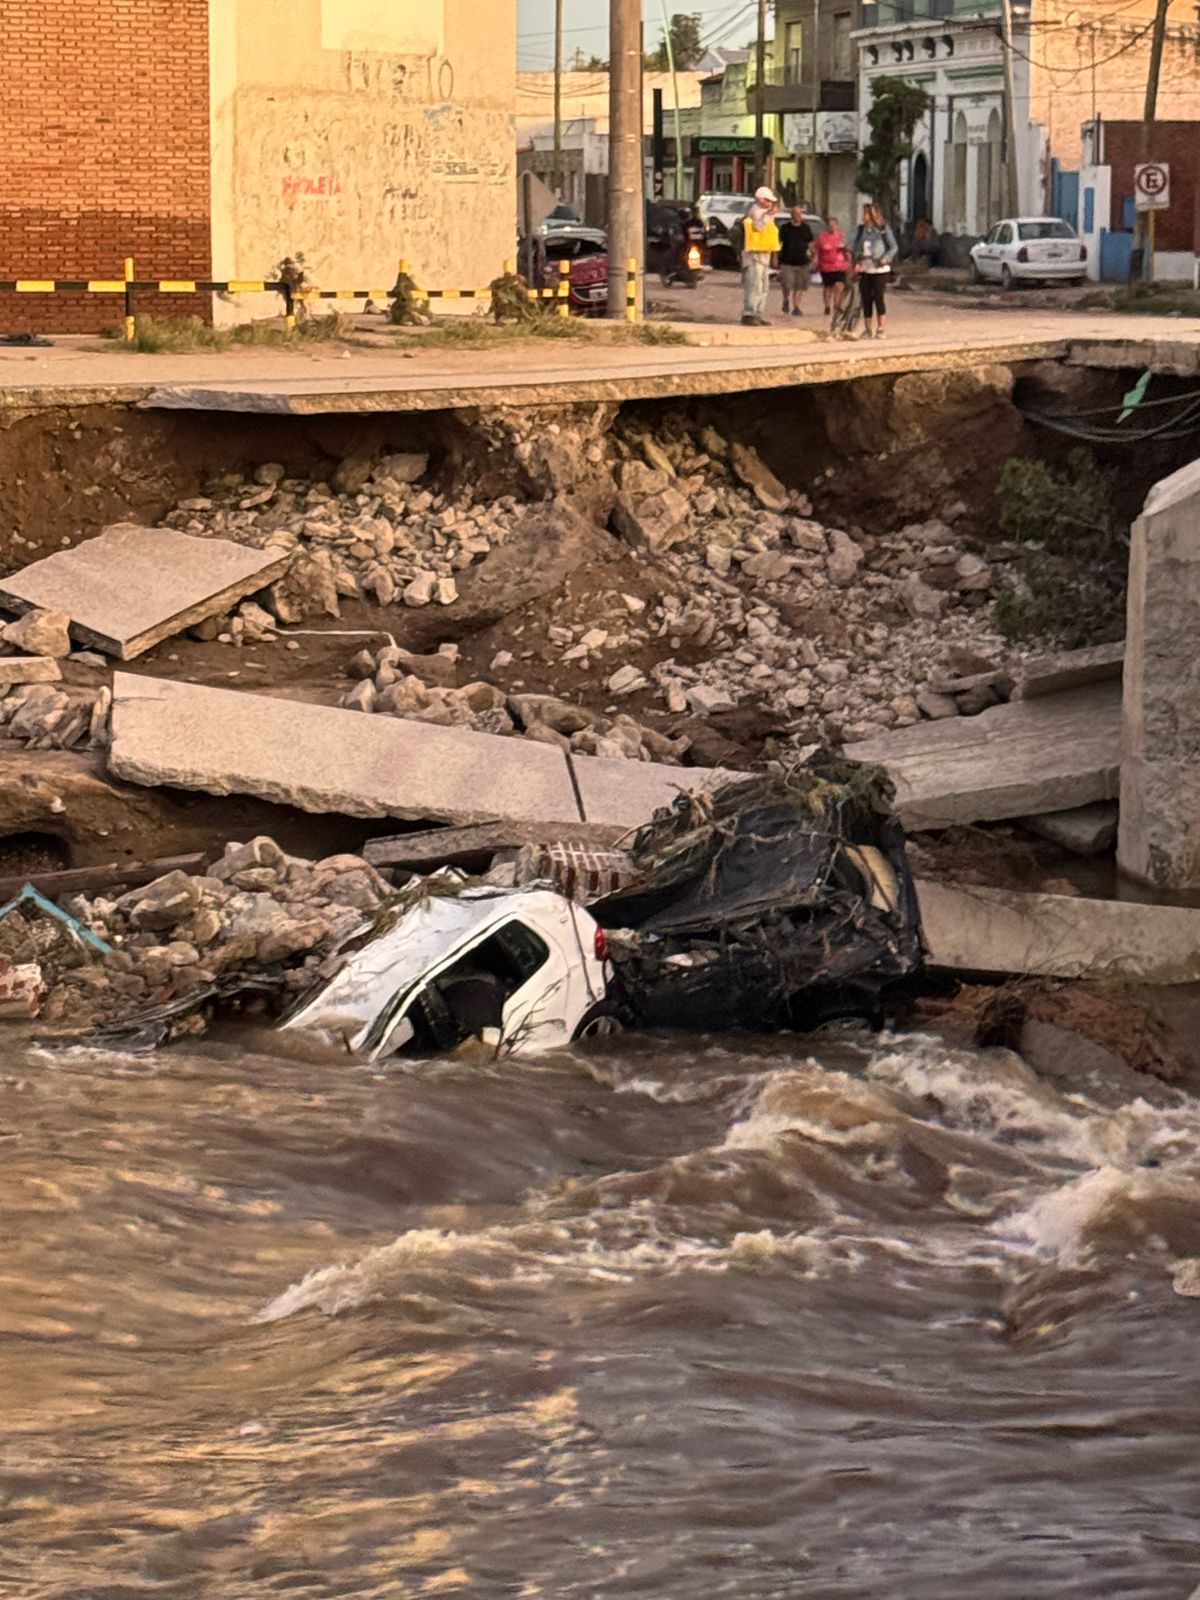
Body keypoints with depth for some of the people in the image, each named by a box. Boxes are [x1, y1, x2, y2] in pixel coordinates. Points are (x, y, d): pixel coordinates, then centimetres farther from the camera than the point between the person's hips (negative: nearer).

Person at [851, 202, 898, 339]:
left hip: (879, 270, -5)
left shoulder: (883, 230, -4)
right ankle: (867, 330, 13)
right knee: (866, 299, 5)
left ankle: (880, 329, 1)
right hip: (864, 270, 5)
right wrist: (856, 262, -1)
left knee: (879, 298, -5)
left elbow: (893, 247, -2)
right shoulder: (861, 229, 10)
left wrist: (886, 258, -19)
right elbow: (856, 247, 14)